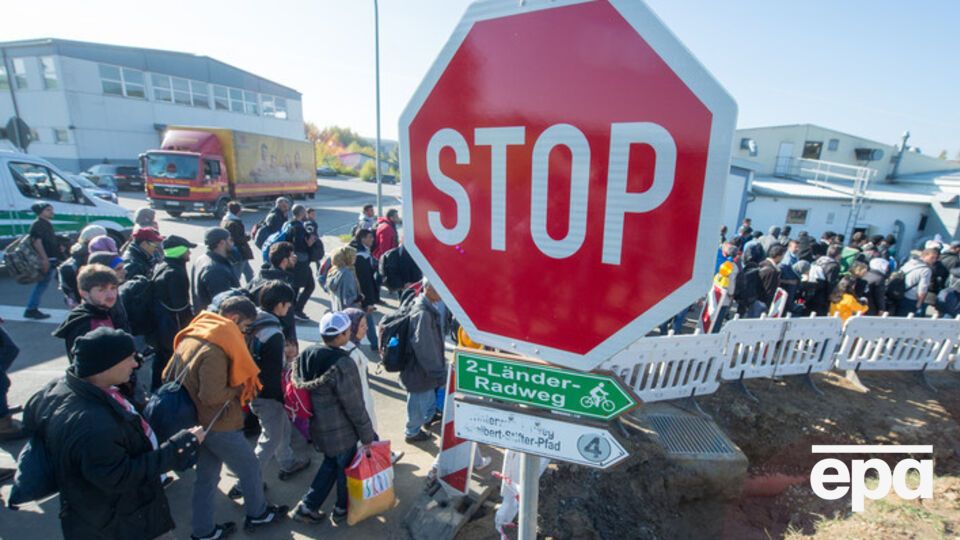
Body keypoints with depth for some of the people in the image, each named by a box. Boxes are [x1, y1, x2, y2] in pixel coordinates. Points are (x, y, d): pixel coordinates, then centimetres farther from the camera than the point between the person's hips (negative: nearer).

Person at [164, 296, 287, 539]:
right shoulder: (215, 349, -28)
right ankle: (258, 514, 32)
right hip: (218, 424, -8)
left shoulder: (190, 337, 1)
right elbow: (213, 396, -30)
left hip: (197, 422, 9)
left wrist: (190, 392, 12)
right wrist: (238, 389, -13)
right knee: (250, 468, 13)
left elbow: (168, 376, 10)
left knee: (206, 477, 22)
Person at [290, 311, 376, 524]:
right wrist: (367, 436, -11)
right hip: (340, 431, -7)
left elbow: (297, 384, 8)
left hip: (316, 426, 7)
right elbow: (354, 406, -23)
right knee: (346, 467, 17)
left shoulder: (306, 355, -5)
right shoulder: (342, 364, -29)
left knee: (331, 463, 27)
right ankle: (342, 509, 37)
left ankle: (308, 505, 30)